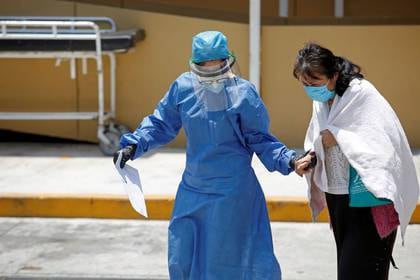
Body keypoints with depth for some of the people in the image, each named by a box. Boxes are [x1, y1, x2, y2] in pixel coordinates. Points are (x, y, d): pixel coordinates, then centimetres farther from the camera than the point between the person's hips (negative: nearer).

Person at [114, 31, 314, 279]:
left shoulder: (243, 93, -11)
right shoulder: (183, 87, -2)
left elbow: (260, 140, -4)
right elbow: (162, 124, 11)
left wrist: (290, 161, -17)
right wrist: (134, 145, -1)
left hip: (232, 192, -4)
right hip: (193, 189, 5)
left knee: (230, 258, 1)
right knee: (184, 257, 13)